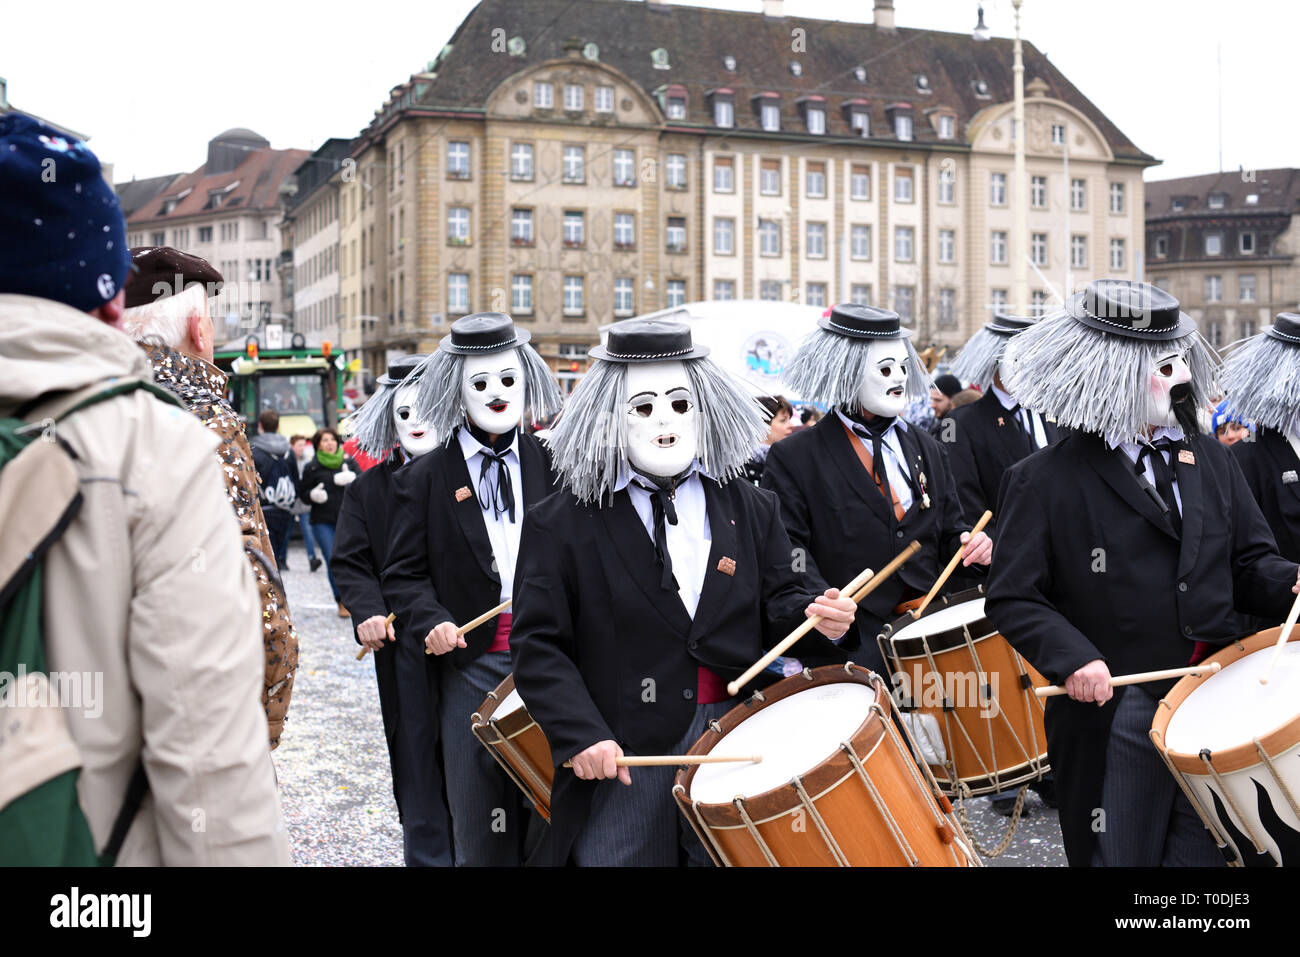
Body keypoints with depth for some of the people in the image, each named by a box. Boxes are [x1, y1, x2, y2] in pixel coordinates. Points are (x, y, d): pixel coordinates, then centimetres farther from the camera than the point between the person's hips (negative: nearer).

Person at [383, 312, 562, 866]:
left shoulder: (551, 465, 9)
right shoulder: (424, 478, 5)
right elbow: (404, 576, 3)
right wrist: (432, 621, -16)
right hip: (471, 664, -1)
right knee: (481, 827, 5)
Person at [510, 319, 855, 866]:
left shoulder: (750, 510, 10)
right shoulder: (562, 526, -1)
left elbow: (775, 609, 12)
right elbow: (538, 646, -5)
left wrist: (814, 616, -11)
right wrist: (581, 735, -16)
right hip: (622, 761, -2)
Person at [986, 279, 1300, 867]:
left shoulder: (1210, 461, 9)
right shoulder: (1046, 481, -7)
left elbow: (1248, 563, 13)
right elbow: (1012, 598, -8)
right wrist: (1071, 657, -23)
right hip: (1113, 716, -4)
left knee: (1206, 852, 10)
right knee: (1119, 855, 10)